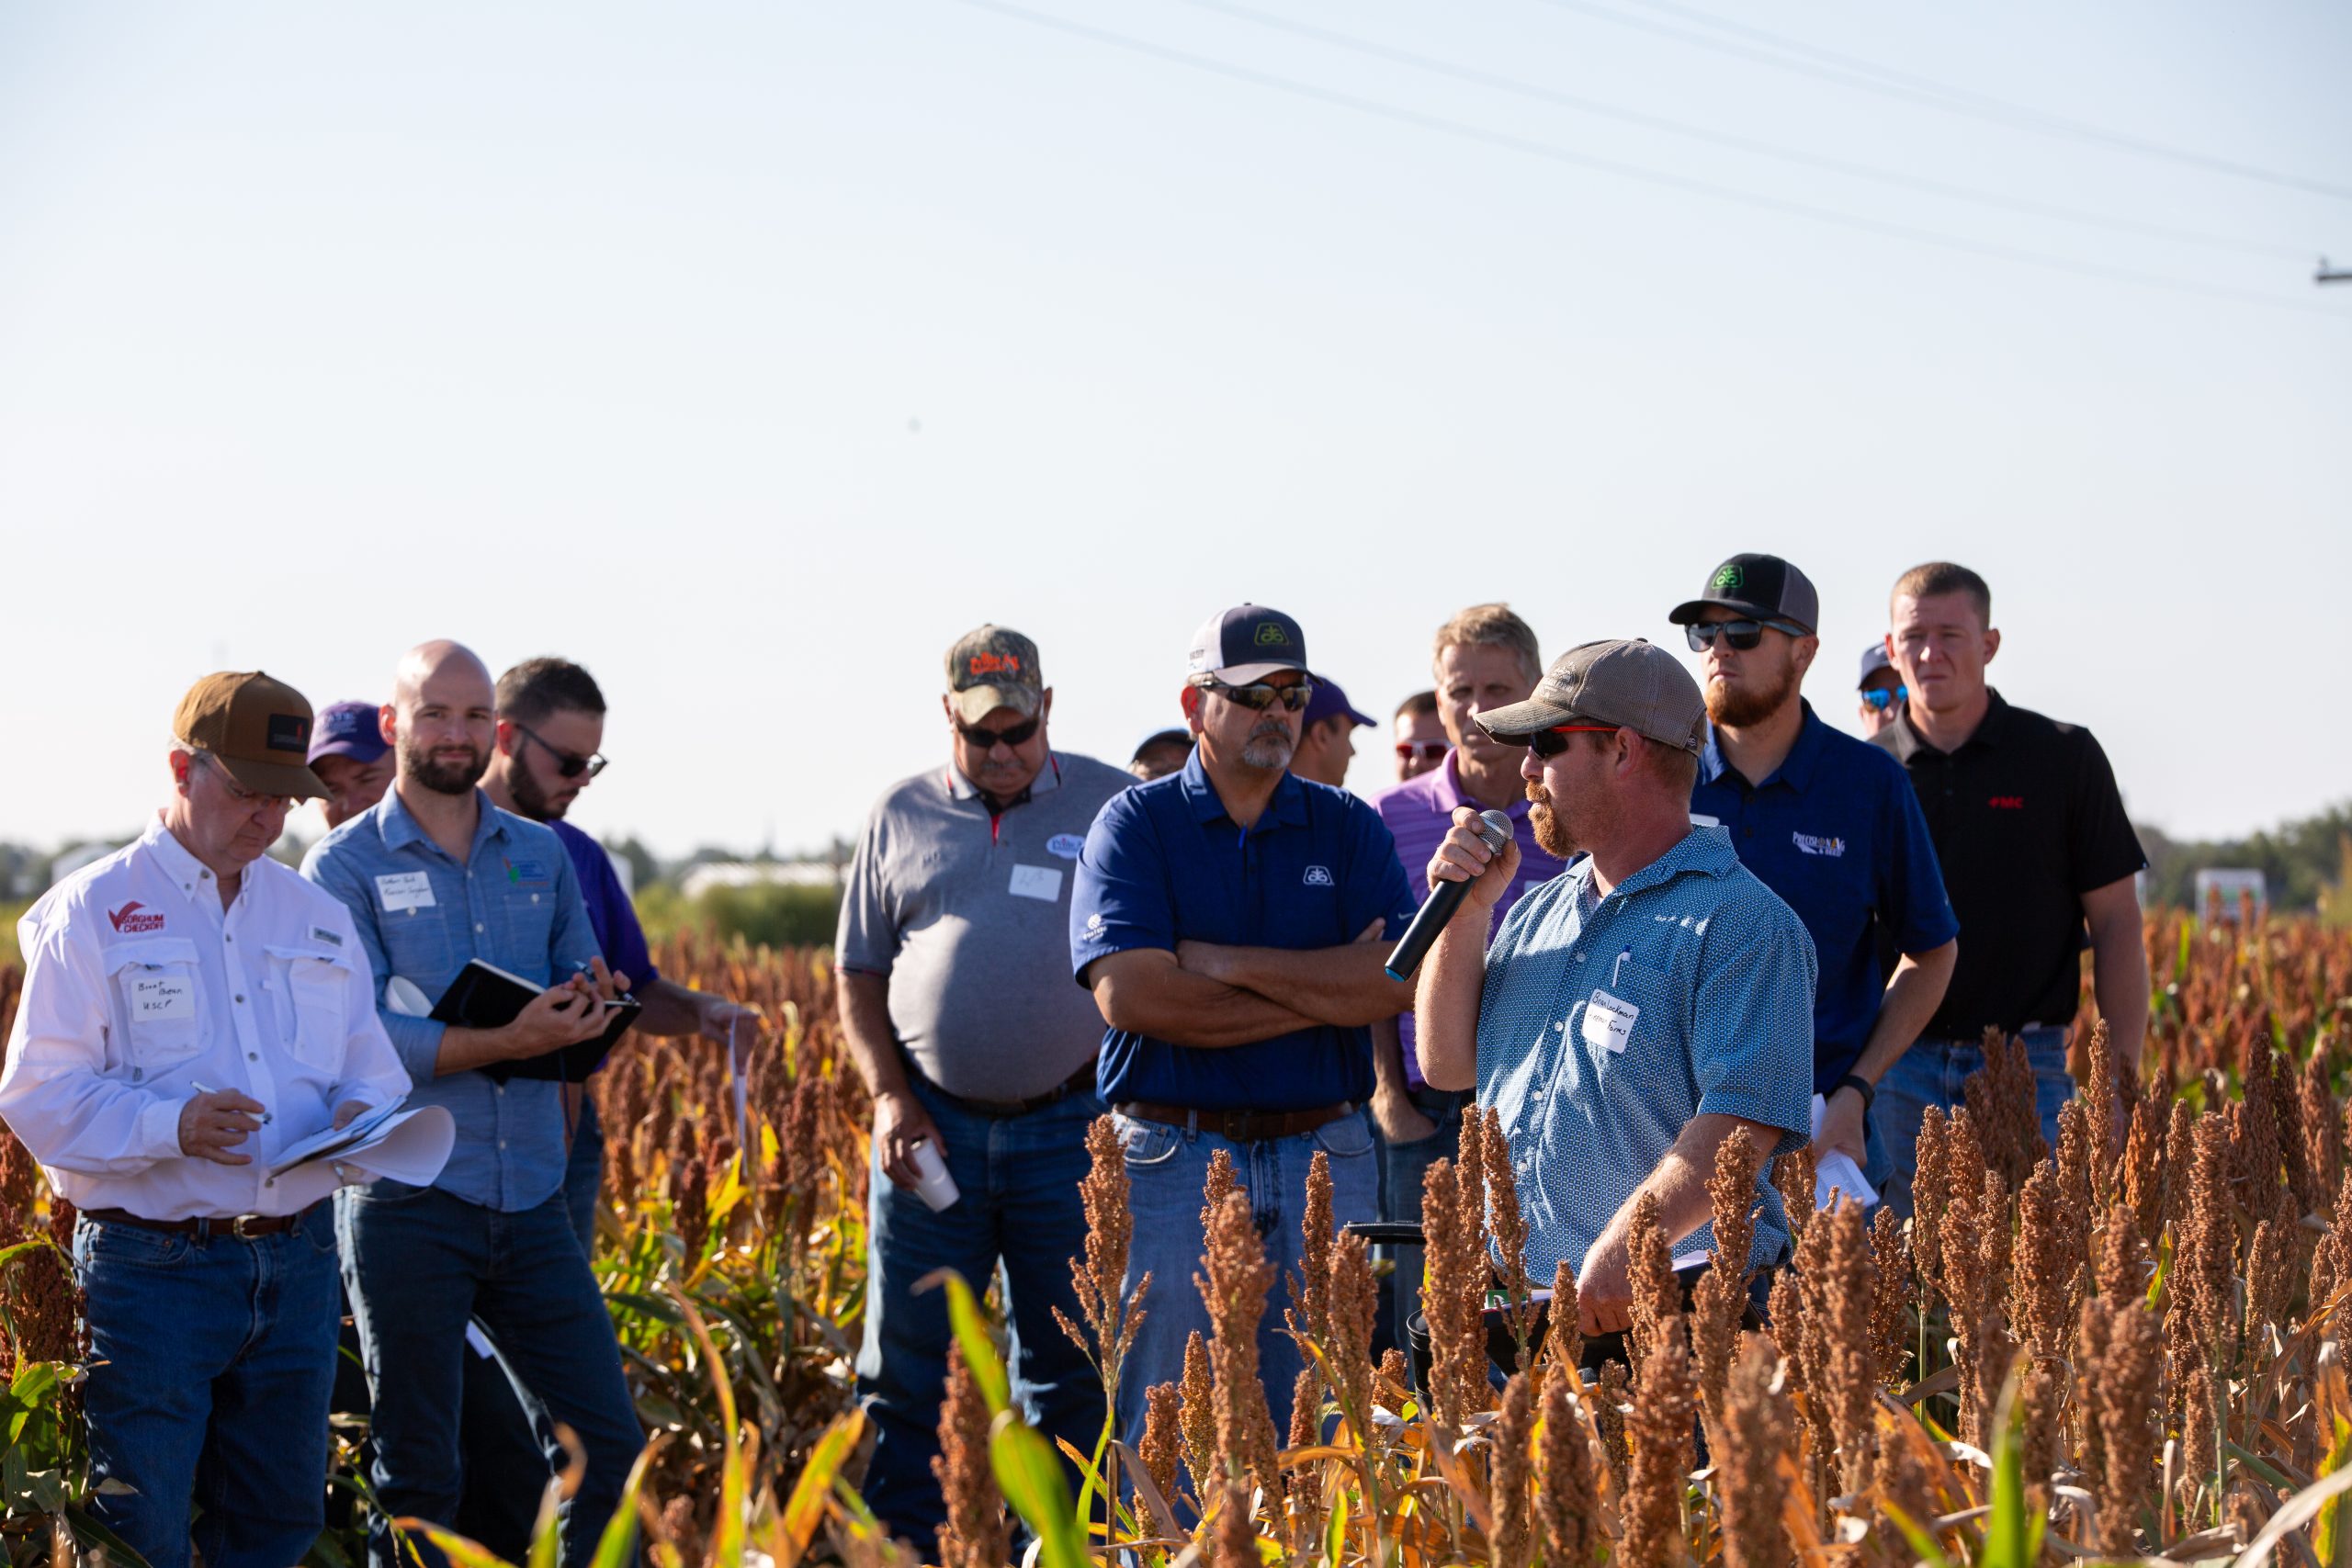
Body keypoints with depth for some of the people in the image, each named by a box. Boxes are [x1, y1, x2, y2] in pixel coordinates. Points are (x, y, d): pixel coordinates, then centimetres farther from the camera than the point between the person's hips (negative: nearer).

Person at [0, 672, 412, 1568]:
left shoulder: (318, 919, 15)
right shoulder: (92, 913, -2)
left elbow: (374, 1069, 19)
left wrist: (361, 1115, -6)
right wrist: (170, 1127, -24)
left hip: (297, 1266, 5)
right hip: (152, 1267, -5)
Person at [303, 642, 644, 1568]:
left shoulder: (541, 857, 13)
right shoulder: (345, 868, -2)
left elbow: (582, 1006, 15)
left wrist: (597, 1002, -10)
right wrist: (509, 1041, -24)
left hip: (531, 1204, 4)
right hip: (407, 1205, -4)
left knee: (609, 1447, 1)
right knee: (417, 1483, 4)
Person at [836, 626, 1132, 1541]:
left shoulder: (1117, 806, 5)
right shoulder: (902, 814, 10)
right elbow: (859, 975, 13)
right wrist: (888, 1096, -1)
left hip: (1072, 1130, -1)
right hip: (932, 1129, 1)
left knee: (1072, 1371, 3)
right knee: (908, 1370, 2)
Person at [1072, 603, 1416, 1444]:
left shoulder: (1350, 828, 10)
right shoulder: (1135, 825, 2)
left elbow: (1397, 980, -6)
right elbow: (1131, 995, -13)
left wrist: (1227, 963, -10)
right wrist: (1326, 991, -8)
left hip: (1326, 1160, 3)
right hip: (1176, 1158, -2)